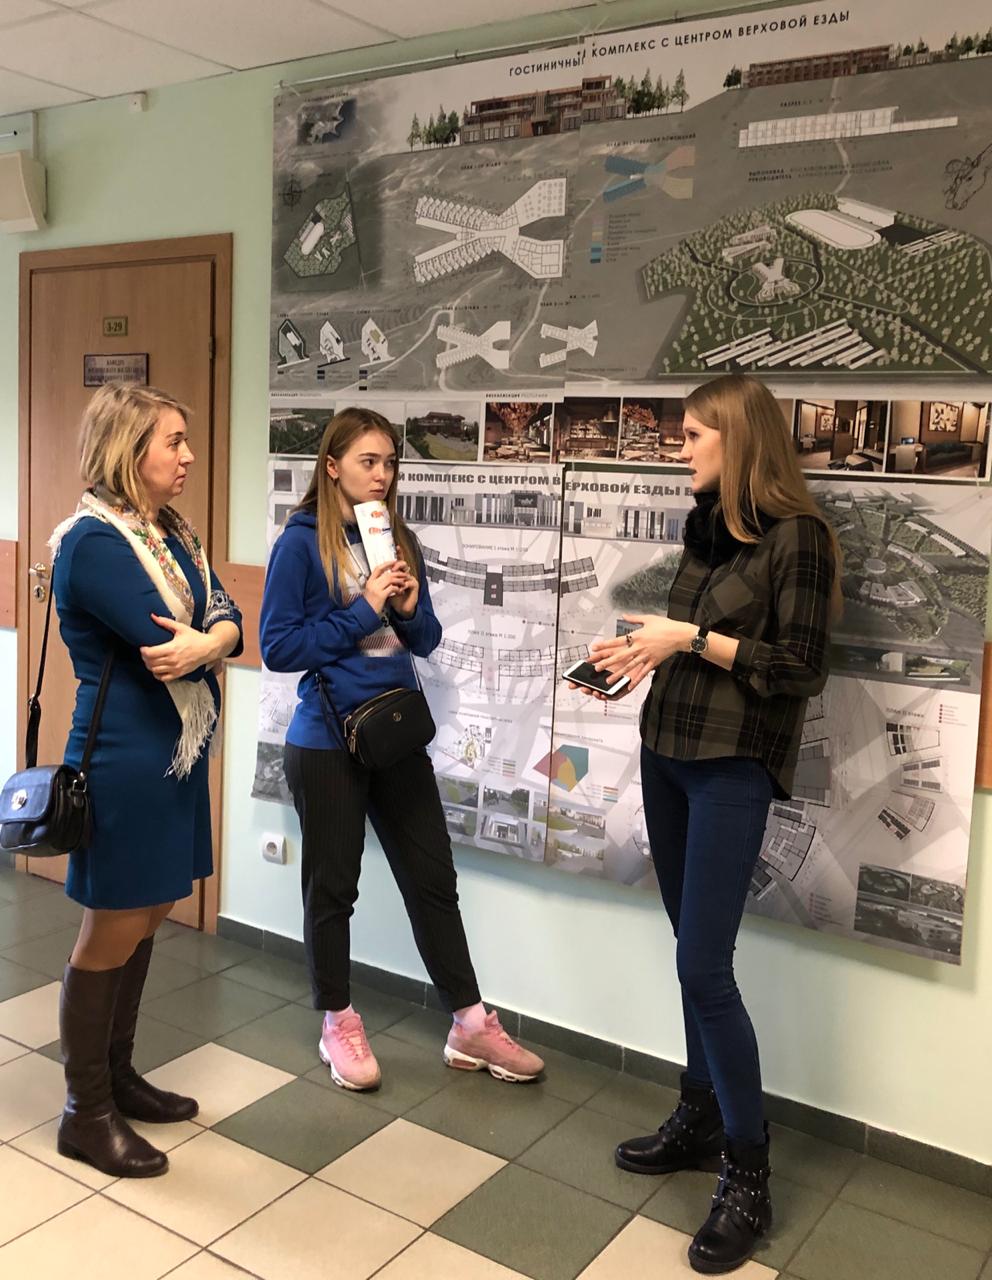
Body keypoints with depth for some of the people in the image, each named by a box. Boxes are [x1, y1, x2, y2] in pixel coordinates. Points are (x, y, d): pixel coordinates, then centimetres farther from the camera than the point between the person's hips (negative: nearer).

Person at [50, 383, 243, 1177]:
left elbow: (226, 617, 0)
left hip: (176, 751, 9)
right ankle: (86, 1113, 20)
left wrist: (205, 642, -21)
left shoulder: (171, 532, 11)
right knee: (112, 932, 3)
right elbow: (164, 643, -24)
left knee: (148, 916, 17)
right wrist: (212, 643, -6)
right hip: (126, 760, -9)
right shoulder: (92, 542, -17)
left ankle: (117, 1076, 33)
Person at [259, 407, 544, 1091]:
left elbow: (426, 639, 12)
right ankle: (339, 1024, 29)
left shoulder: (401, 539, 7)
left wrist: (411, 609, -10)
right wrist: (362, 611, -18)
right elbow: (278, 647, -13)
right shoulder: (302, 541, -8)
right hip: (328, 740, -5)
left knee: (433, 878, 10)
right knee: (333, 886, 10)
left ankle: (471, 1023, 23)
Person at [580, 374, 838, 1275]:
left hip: (732, 768, -7)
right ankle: (702, 1121, 29)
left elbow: (802, 668, -15)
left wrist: (689, 638, -17)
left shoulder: (796, 536, -12)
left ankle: (748, 1178, 8)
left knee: (705, 966, -7)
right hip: (667, 752, 7)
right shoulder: (706, 525, 10)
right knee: (693, 953, 14)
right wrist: (643, 649, 1)